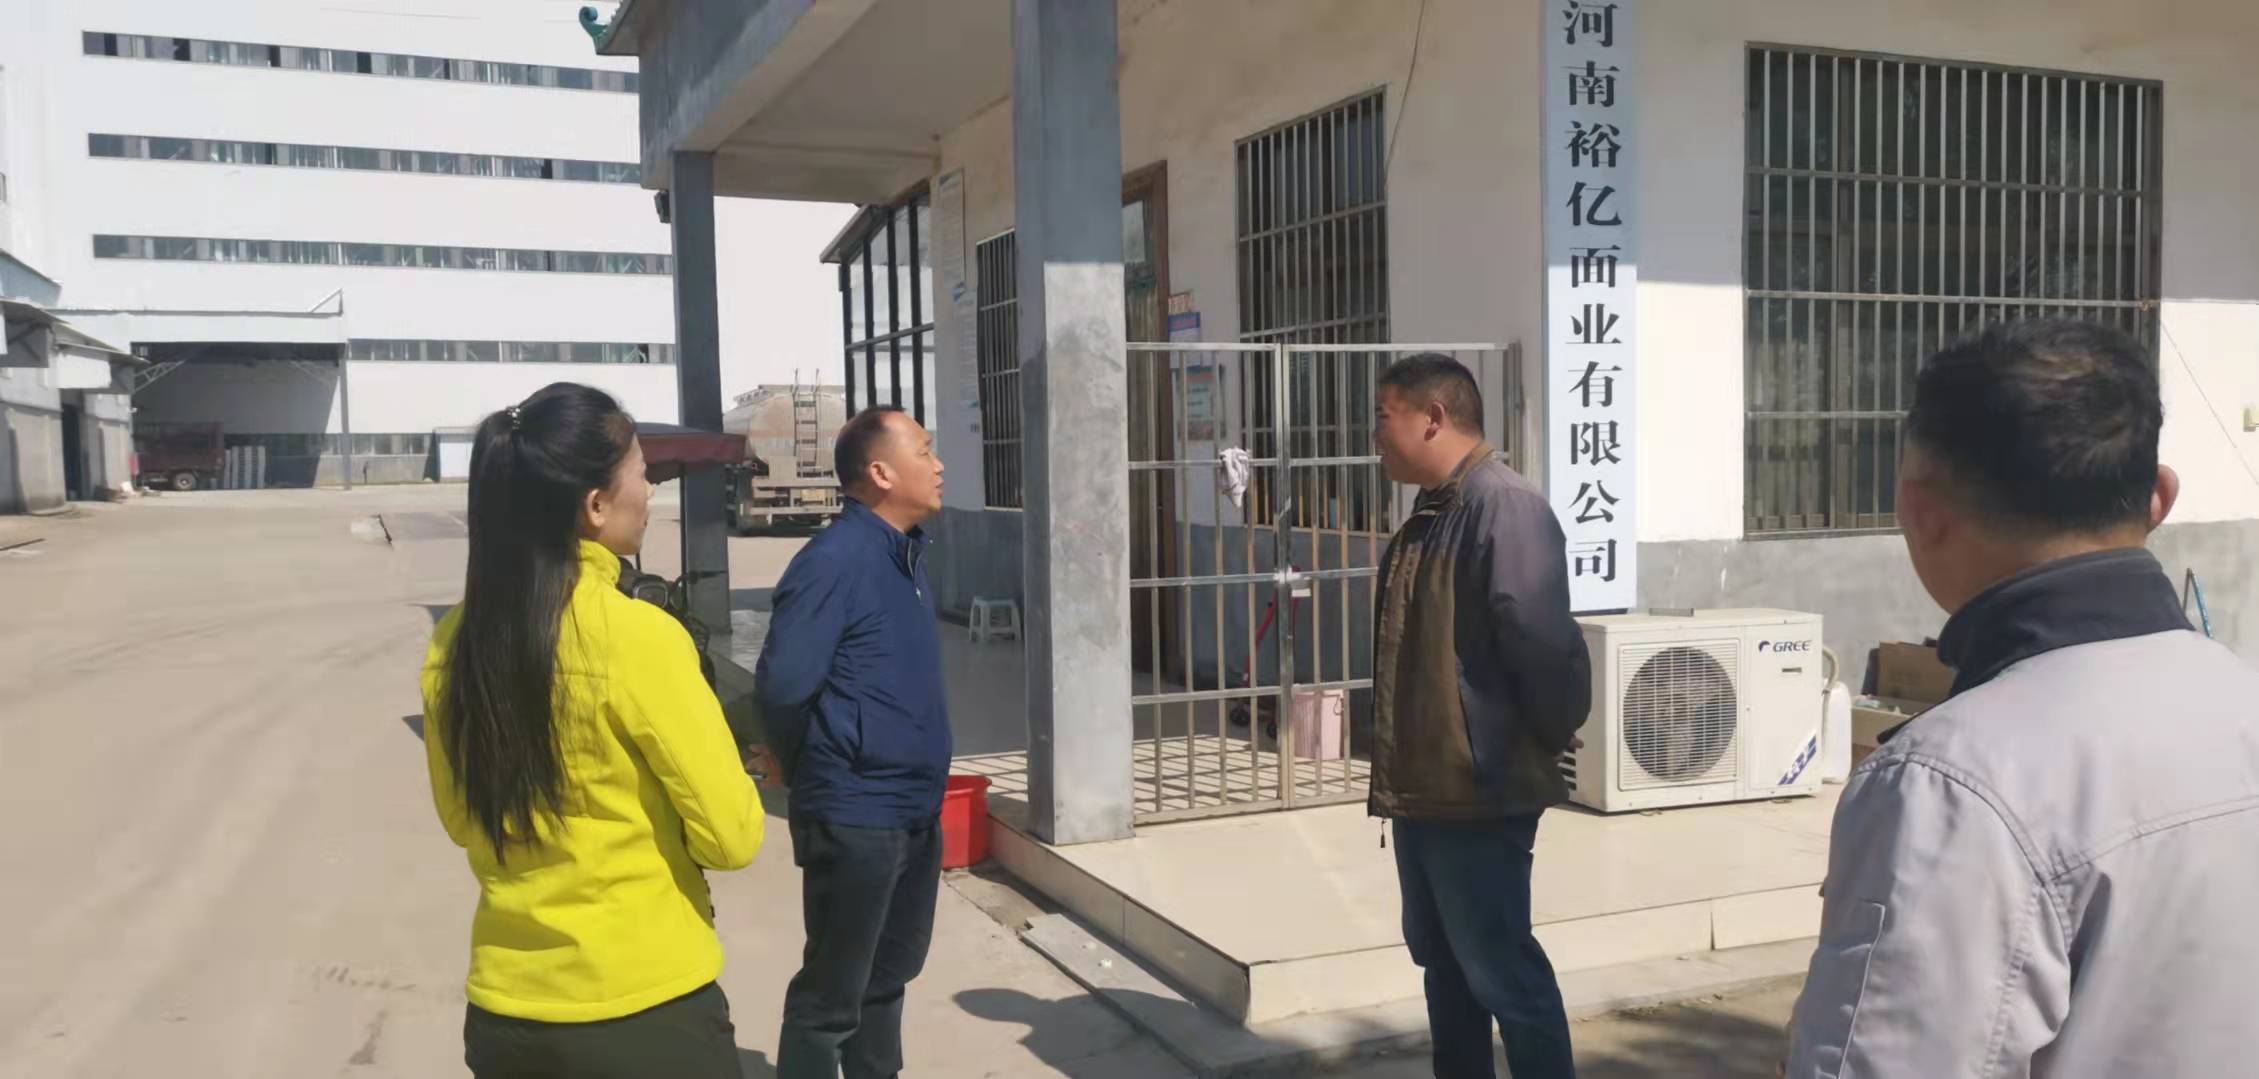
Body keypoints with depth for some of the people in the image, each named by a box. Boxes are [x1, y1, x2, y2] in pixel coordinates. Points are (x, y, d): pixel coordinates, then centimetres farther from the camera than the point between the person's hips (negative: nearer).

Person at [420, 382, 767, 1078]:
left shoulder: (454, 644, -3)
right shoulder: (637, 636, -20)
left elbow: (461, 822, 12)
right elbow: (731, 837, -14)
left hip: (504, 1009, 5)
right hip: (646, 1011, -5)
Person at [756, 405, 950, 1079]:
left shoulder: (906, 554, 9)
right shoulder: (834, 561, -19)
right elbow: (782, 688, -20)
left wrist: (919, 778, 14)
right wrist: (822, 773, -4)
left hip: (916, 809, 9)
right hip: (855, 816, -8)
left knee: (889, 973, 22)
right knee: (832, 994, 4)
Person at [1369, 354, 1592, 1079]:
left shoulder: (1505, 508, -19)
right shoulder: (1429, 515, 12)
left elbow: (1544, 642, -23)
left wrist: (1552, 738, -8)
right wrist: (1396, 772, 15)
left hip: (1480, 792, -10)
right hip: (1423, 788, 10)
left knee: (1502, 971, 0)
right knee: (1444, 963, 20)